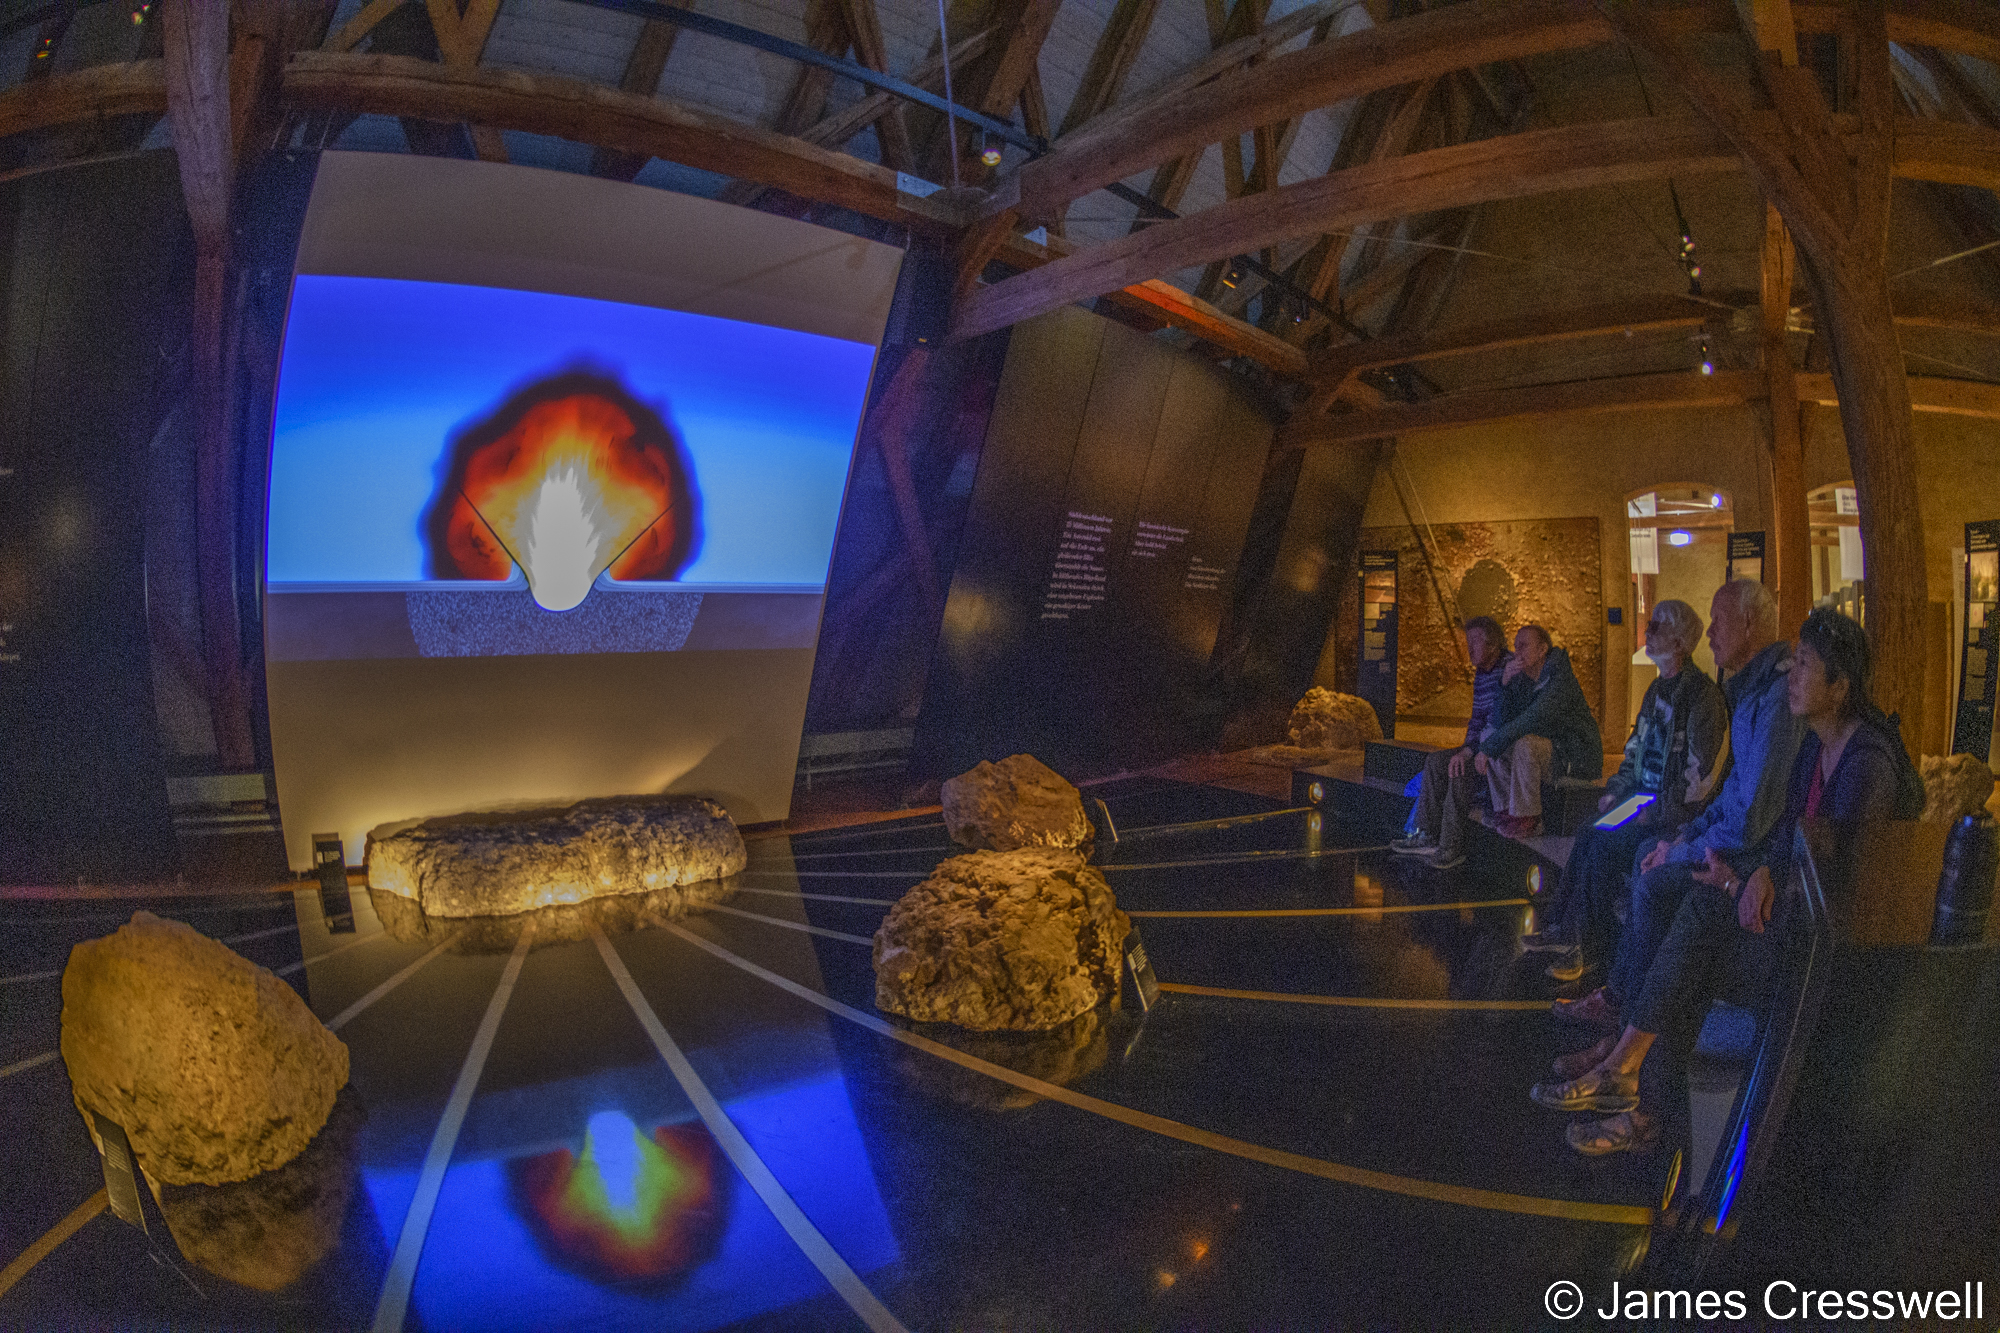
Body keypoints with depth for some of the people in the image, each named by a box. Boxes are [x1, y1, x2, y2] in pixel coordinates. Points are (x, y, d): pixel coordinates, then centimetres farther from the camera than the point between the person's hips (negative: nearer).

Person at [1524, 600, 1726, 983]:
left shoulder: (1701, 693, -15)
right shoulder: (1658, 689, 14)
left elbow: (1702, 772, -19)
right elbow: (1637, 749, 21)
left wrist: (1658, 810, -19)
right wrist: (1616, 790, 7)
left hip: (1680, 811, -8)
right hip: (1647, 800, 8)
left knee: (1608, 845, -23)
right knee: (1588, 834, -11)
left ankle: (1593, 948, -12)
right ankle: (1567, 930, -8)